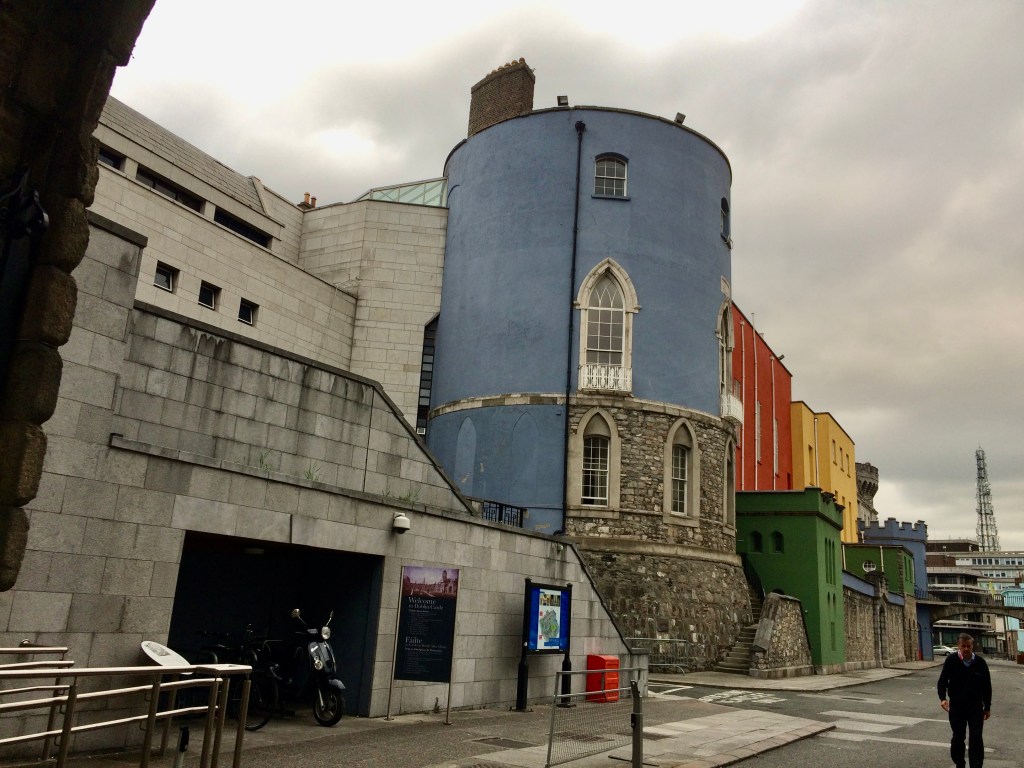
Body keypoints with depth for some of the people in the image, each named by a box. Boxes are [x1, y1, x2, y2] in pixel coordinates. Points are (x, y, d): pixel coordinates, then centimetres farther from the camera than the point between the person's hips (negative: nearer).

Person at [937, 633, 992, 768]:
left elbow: (987, 686, 4)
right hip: (956, 707, 0)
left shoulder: (980, 662, -5)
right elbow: (942, 681, -3)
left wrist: (987, 706, 7)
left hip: (976, 707, 0)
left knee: (976, 739, -2)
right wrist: (942, 697, -18)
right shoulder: (951, 660, -9)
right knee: (958, 738, 11)